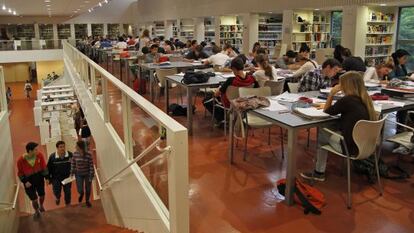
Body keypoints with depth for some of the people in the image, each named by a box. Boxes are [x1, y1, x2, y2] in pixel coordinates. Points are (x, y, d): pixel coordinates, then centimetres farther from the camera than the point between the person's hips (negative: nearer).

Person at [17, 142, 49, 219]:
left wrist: (47, 177, -4)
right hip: (29, 181, -2)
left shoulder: (40, 155, -20)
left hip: (39, 178, 2)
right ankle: (36, 211, 36)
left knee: (42, 195, 21)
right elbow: (20, 173, -7)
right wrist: (25, 181, -16)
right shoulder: (21, 160, -22)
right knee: (34, 199, 5)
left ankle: (41, 206, 54)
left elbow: (44, 167, -6)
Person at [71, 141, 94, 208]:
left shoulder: (88, 155, -21)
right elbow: (73, 164, 1)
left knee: (88, 189, 14)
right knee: (80, 190, 1)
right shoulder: (75, 154, -12)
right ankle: (81, 194, 40)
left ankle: (87, 200, 42)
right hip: (79, 174, 2)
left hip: (87, 174, -2)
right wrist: (72, 173, 3)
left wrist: (91, 176, -12)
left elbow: (91, 166, -14)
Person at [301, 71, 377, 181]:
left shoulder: (346, 100, -20)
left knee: (322, 136, 15)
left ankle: (319, 173, 28)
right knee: (331, 130, 24)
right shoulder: (365, 99, 2)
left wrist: (331, 93, -4)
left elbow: (327, 111, -3)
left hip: (352, 147, -7)